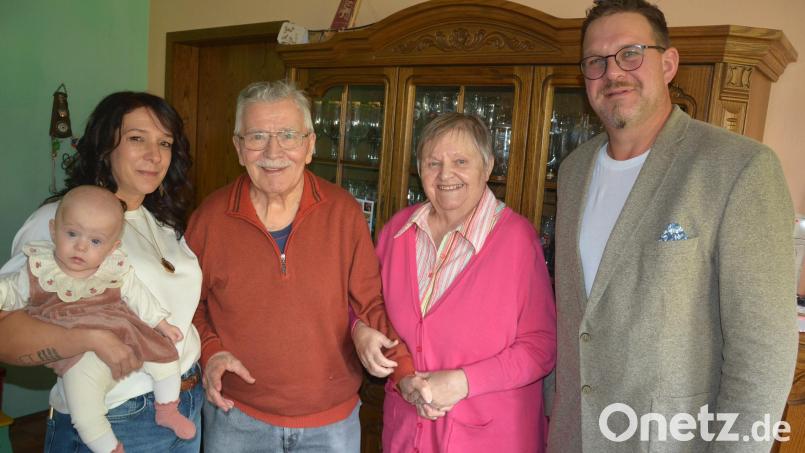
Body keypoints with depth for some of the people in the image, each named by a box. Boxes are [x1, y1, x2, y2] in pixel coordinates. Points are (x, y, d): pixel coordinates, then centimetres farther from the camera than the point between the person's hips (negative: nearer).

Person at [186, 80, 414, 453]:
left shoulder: (343, 212, -10)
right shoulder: (210, 218, -8)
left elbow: (371, 305, -5)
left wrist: (408, 374, -16)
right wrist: (210, 351, -10)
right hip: (235, 413, 1)